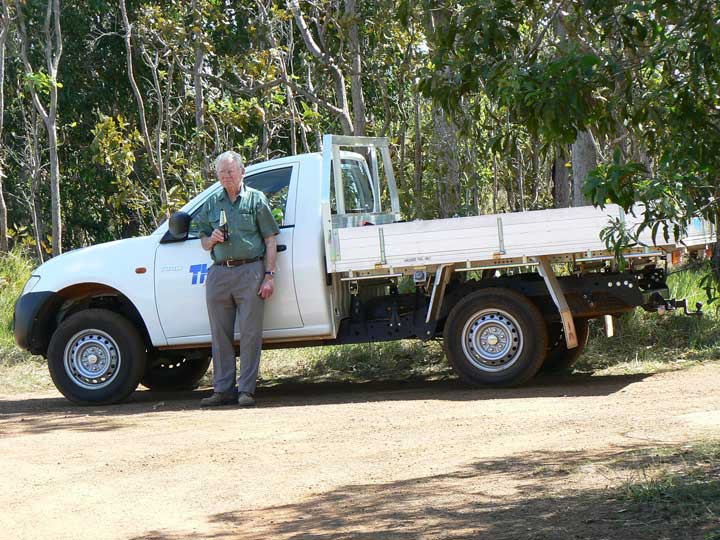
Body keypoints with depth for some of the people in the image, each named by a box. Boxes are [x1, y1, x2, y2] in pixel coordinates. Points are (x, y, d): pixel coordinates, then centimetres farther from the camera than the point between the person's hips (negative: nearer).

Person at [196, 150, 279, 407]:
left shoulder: (256, 199, 5)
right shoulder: (211, 203, 16)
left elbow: (270, 240, 1)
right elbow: (203, 241, 22)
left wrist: (269, 275, -8)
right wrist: (212, 240, -2)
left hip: (250, 272, -4)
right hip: (218, 273, 4)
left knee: (250, 333, -5)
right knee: (220, 335, 5)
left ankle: (246, 390, -2)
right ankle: (223, 389, 11)